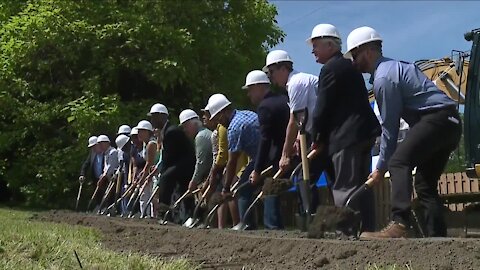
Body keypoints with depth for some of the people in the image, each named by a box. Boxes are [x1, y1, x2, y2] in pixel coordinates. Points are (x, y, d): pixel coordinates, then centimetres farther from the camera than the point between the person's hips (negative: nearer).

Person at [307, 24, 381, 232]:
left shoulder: (331, 68, -9)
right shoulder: (348, 65, 22)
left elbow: (322, 108, -11)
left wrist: (316, 137, 2)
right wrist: (320, 135, 18)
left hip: (347, 136, -10)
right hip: (364, 131, 10)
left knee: (344, 188, -9)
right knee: (361, 187, 11)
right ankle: (366, 229, 13)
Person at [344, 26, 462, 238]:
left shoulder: (384, 77, -10)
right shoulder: (392, 67, 21)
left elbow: (390, 126, -10)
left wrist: (380, 168, -3)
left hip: (436, 120, -11)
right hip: (450, 123, 11)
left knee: (399, 162, -25)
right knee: (425, 183, 12)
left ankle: (399, 224, -38)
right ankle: (437, 235, 9)